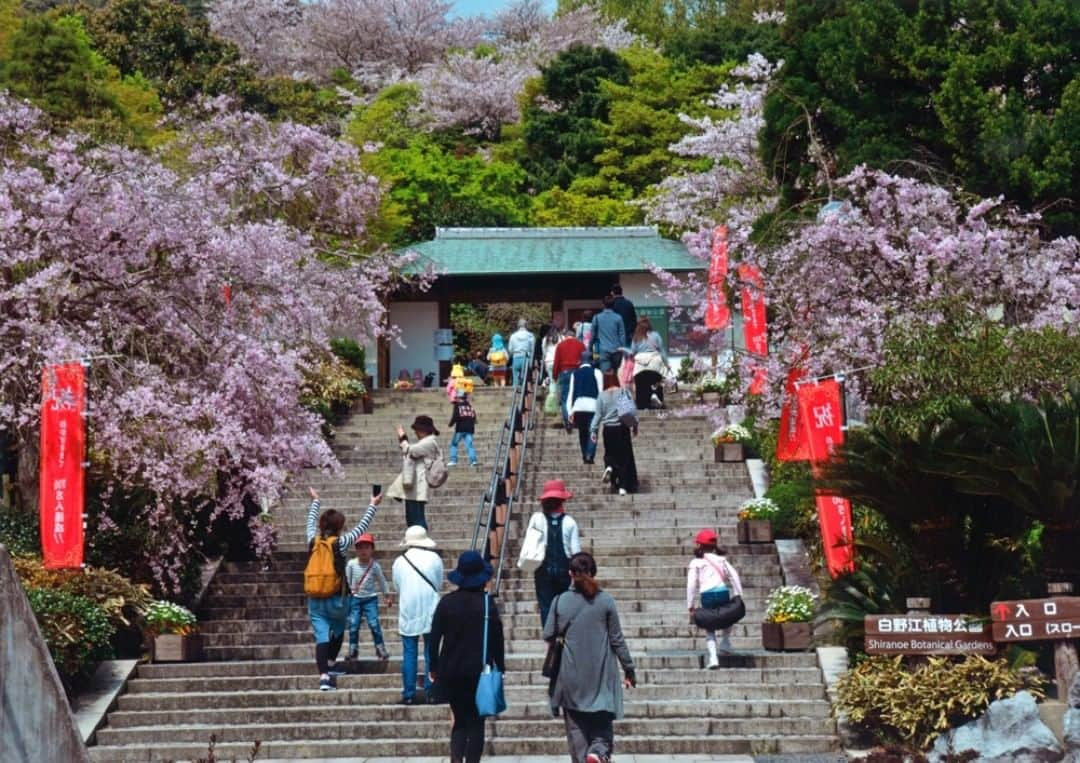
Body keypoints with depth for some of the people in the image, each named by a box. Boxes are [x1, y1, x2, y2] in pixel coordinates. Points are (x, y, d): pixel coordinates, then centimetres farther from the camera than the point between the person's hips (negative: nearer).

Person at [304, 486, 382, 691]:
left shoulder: (313, 541, 0)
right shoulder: (340, 543, -10)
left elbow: (311, 522, 21)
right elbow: (361, 527, 2)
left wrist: (315, 501, 37)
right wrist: (373, 506, 14)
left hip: (315, 600, 3)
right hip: (337, 599, -3)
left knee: (321, 636, -2)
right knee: (338, 631, 23)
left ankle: (324, 675, -15)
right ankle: (330, 665, 25)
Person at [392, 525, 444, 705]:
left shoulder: (399, 561, -1)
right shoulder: (434, 558, -4)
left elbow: (397, 586, 8)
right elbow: (439, 584, 6)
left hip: (408, 612, 1)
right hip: (430, 611, -1)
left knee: (409, 654, 4)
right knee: (431, 653, 6)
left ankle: (409, 694, 3)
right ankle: (431, 692, 5)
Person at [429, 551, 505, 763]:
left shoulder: (446, 602, -2)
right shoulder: (487, 603, -7)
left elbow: (434, 638, 0)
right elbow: (497, 639, -4)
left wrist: (434, 668, 10)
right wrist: (500, 667, 6)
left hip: (451, 672, 2)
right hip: (479, 671, -2)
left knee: (460, 719, 13)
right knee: (476, 721, 7)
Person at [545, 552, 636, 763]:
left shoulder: (560, 601, -6)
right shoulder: (605, 600, -5)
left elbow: (548, 636, 2)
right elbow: (617, 639, -1)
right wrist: (629, 669, 8)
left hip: (572, 676, 0)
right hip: (601, 674, 0)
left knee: (576, 726, 10)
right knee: (602, 724, 8)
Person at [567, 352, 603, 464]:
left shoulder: (575, 374, 12)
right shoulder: (596, 372, 3)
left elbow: (571, 392, 9)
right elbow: (600, 391, -1)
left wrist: (570, 411, 10)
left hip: (578, 407, 3)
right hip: (592, 406, -3)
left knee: (582, 434, 14)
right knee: (592, 433, -4)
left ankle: (585, 456, 13)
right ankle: (589, 455, -22)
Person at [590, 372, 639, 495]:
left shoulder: (601, 396, -2)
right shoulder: (624, 392, -3)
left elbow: (598, 414, -4)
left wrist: (594, 430, -1)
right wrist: (634, 425, 11)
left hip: (608, 429, 1)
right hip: (622, 428, -1)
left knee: (610, 454, 20)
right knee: (625, 457, 6)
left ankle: (610, 467, -12)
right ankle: (623, 486, 1)